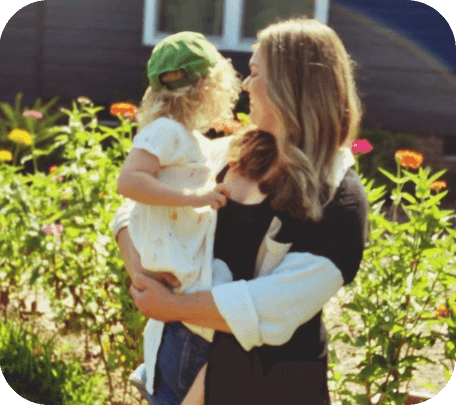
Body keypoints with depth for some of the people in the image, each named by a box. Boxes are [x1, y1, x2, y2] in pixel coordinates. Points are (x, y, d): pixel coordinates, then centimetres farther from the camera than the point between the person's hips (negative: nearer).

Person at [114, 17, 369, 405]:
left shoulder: (338, 200, -18)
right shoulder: (226, 157, 2)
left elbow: (273, 311, -24)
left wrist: (175, 307, -18)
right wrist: (143, 272, -8)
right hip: (194, 364, 6)